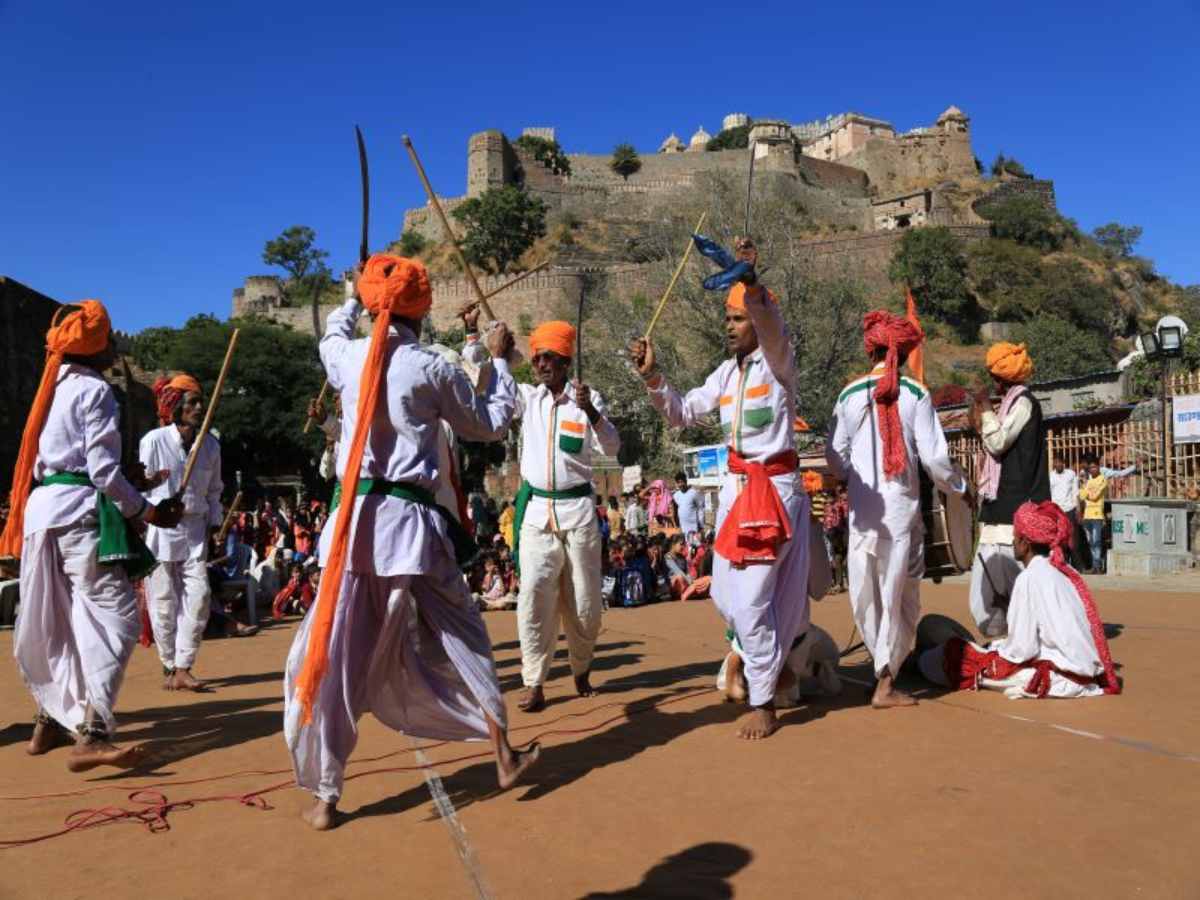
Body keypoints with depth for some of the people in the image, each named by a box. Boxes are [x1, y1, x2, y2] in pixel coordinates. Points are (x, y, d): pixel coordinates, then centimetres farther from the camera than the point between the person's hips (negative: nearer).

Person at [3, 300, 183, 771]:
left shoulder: (55, 390, 20)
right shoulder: (94, 390, -7)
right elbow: (102, 468, -14)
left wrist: (129, 480, 18)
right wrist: (145, 509, -5)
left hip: (44, 508, 9)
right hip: (80, 512, -9)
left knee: (60, 622, 17)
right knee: (114, 617, -12)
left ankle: (51, 721, 28)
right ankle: (91, 735, -20)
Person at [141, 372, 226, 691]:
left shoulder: (211, 444, 4)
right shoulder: (154, 440, -8)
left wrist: (214, 525, 9)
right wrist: (142, 527, -6)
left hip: (195, 528, 4)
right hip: (160, 527, -3)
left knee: (199, 596, -5)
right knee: (164, 601, 3)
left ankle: (183, 668, 2)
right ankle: (169, 667, 18)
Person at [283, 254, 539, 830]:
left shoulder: (348, 357, 5)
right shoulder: (433, 369, -3)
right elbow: (489, 425, 10)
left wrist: (350, 302, 50)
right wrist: (499, 361, 21)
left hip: (353, 518, 2)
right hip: (410, 521, -1)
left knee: (330, 657, 8)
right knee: (461, 638, 16)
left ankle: (325, 797, 13)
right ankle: (504, 754, 27)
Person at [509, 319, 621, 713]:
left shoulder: (587, 399, 0)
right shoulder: (528, 397, 8)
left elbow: (612, 448, -10)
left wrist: (590, 410, -26)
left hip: (577, 509, -1)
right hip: (536, 509, 1)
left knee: (585, 600, 7)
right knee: (534, 596, -8)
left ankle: (581, 670, 29)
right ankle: (534, 683, -2)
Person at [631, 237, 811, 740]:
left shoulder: (778, 361, -7)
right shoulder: (727, 372, 12)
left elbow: (772, 329, -30)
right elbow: (683, 414, 11)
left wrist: (751, 283, -47)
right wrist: (652, 378, -4)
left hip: (774, 488, -7)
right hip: (736, 486, 7)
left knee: (752, 599, -7)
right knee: (725, 594, 13)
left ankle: (763, 703, 11)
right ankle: (765, 657, 42)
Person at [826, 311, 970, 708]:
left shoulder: (850, 394, 1)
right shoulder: (915, 393, -5)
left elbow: (834, 455, 5)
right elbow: (933, 456, -6)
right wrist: (958, 487, 12)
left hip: (862, 507, 2)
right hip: (901, 505, -1)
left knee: (866, 592, 14)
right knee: (899, 594, 8)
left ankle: (884, 669, 22)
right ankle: (886, 683, 9)